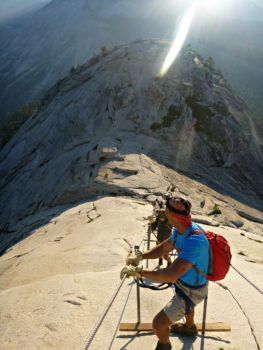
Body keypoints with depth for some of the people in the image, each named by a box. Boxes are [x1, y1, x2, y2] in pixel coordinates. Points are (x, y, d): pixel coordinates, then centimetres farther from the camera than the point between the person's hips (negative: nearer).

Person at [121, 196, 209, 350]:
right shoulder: (181, 229, -13)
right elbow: (163, 248, 0)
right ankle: (190, 326, 70)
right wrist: (140, 255, -16)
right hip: (186, 281, 9)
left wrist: (139, 271, -39)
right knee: (185, 304, 38)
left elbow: (171, 276, -47)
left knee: (158, 323, -1)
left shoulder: (194, 240, -42)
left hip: (191, 291, -9)